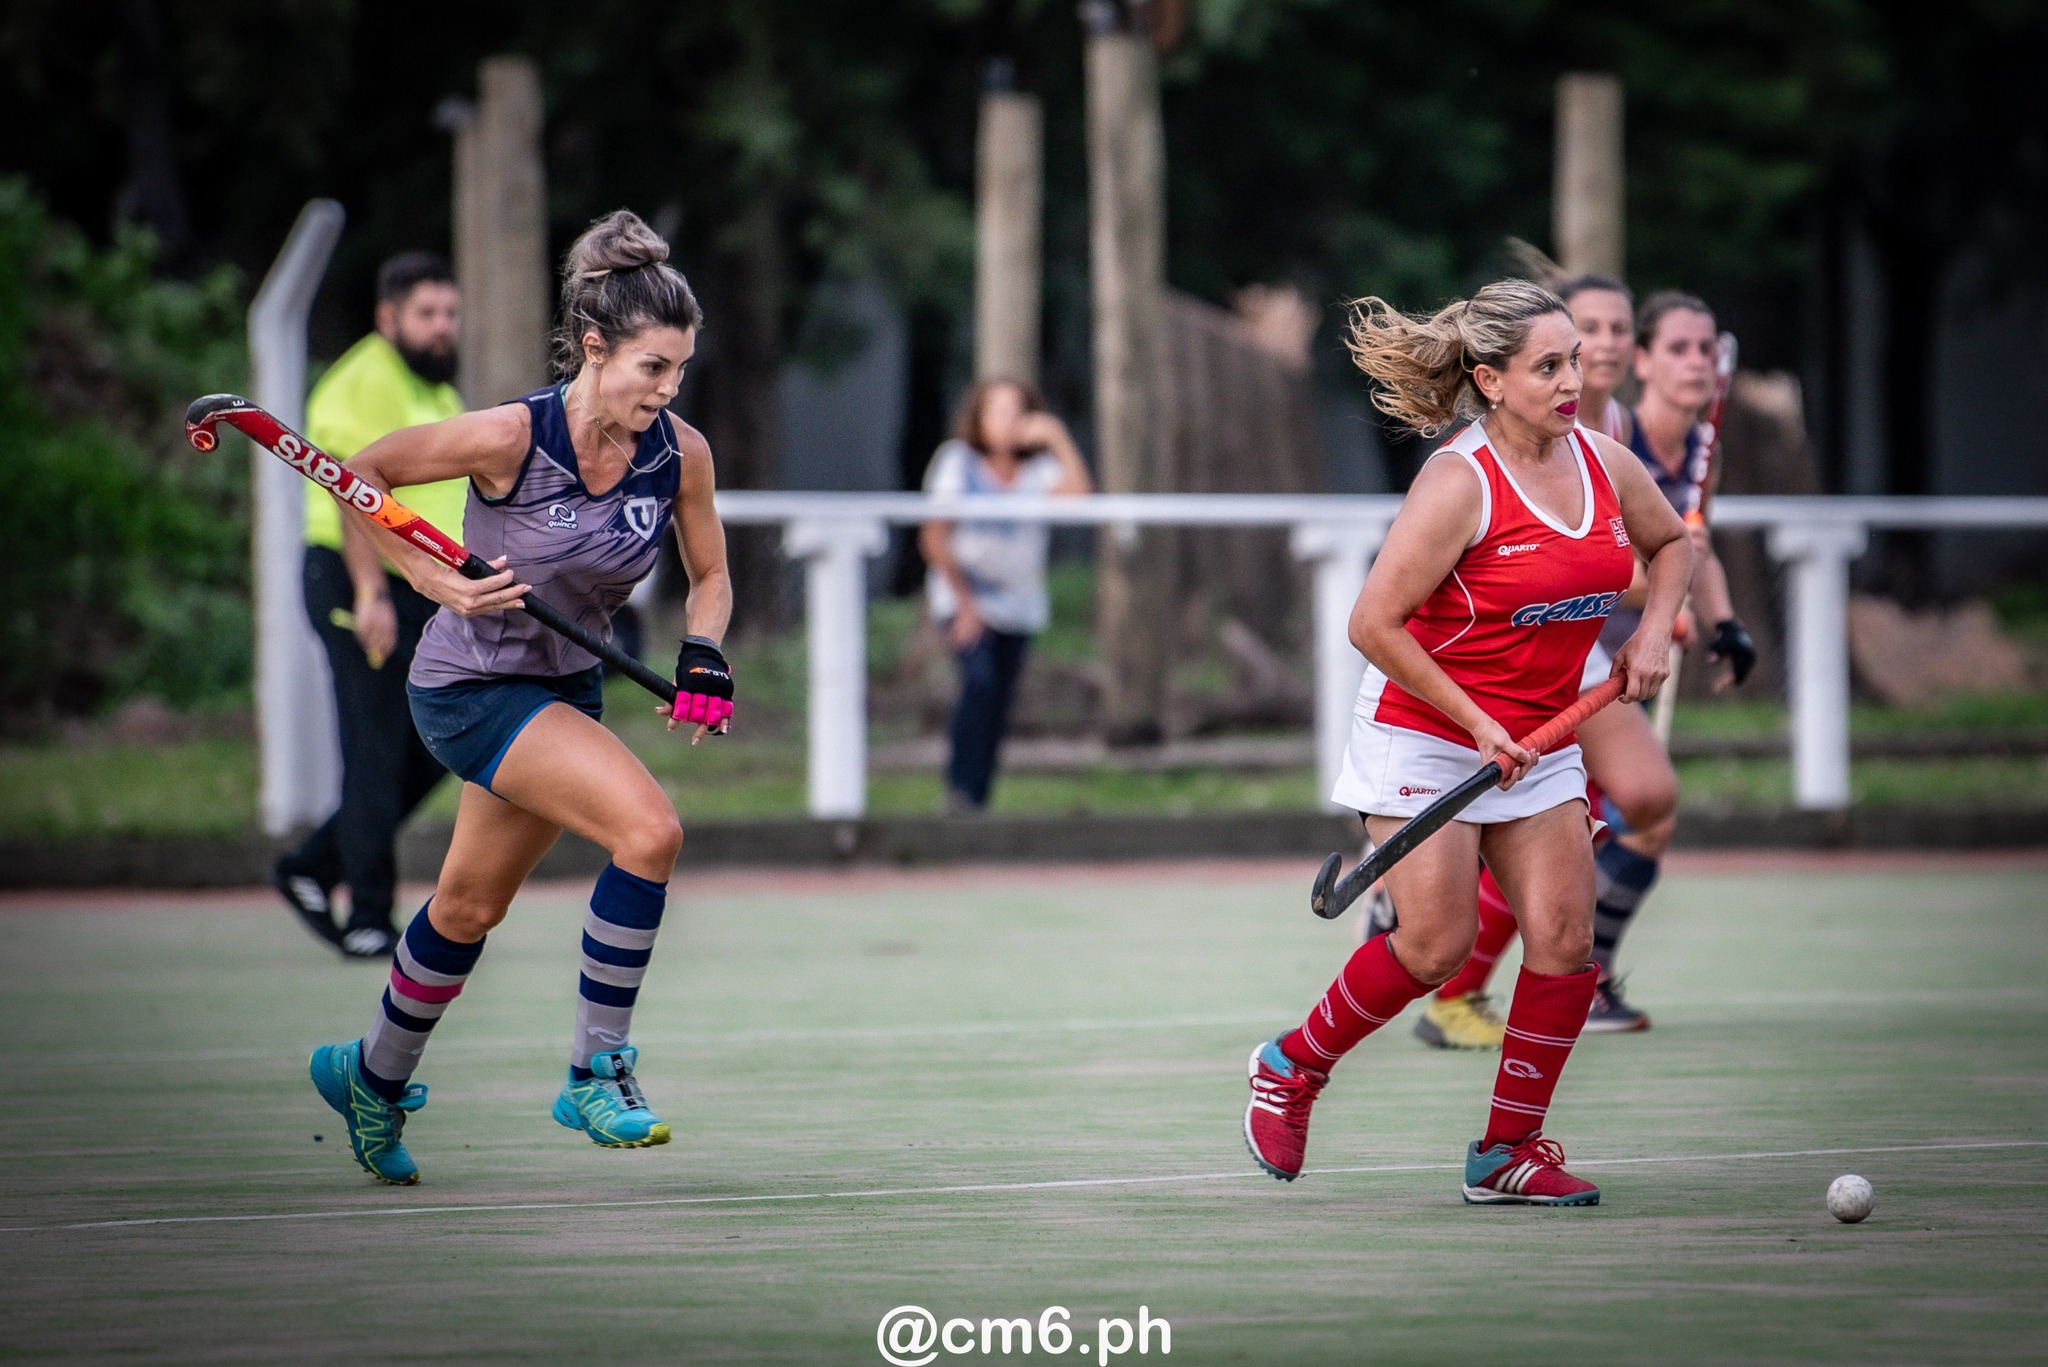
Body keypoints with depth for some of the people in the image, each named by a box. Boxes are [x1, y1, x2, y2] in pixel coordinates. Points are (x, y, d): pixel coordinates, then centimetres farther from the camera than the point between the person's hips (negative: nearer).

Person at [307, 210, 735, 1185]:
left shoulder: (680, 455, -10)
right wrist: (444, 585, -19)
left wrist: (703, 654, -14)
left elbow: (708, 574, 6)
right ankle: (596, 1072, -13)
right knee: (649, 829, -25)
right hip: (471, 687, -6)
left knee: (470, 907, 20)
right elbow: (358, 473, -11)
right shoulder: (511, 438, -24)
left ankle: (373, 1076, 44)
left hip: (565, 687, 6)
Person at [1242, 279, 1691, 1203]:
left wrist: (1652, 632, 3)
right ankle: (1293, 1066, 17)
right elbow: (1374, 625, -20)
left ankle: (1508, 1149, 6)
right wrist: (1475, 721, -19)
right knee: (1435, 945, -9)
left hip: (1537, 742, 6)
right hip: (1423, 737, -6)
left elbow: (1671, 543, 21)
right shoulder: (1459, 483, -20)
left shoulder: (1606, 464, -1)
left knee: (1565, 937, -5)